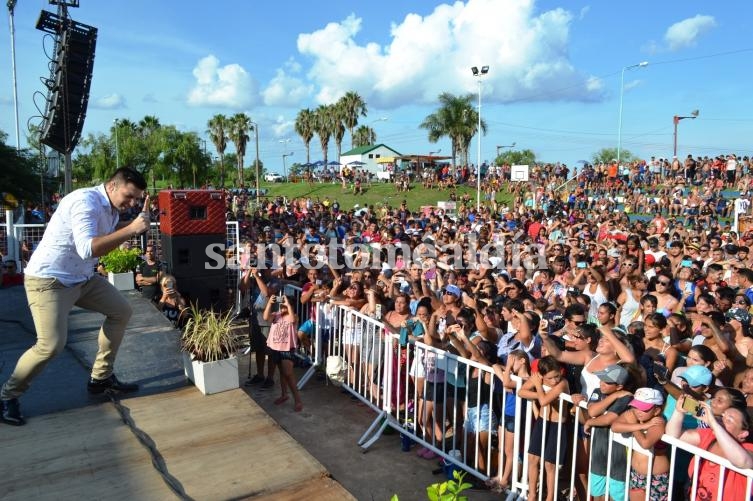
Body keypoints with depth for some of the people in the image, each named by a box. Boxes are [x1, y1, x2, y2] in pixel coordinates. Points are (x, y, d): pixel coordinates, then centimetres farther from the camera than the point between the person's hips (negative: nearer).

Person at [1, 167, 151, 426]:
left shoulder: (111, 207, 4)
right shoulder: (85, 201, -26)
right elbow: (88, 249, -37)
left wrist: (137, 220, -4)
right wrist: (131, 229, -39)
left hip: (83, 278, 10)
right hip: (48, 280, -9)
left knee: (121, 311, 9)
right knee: (51, 345, -17)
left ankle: (101, 377, 19)